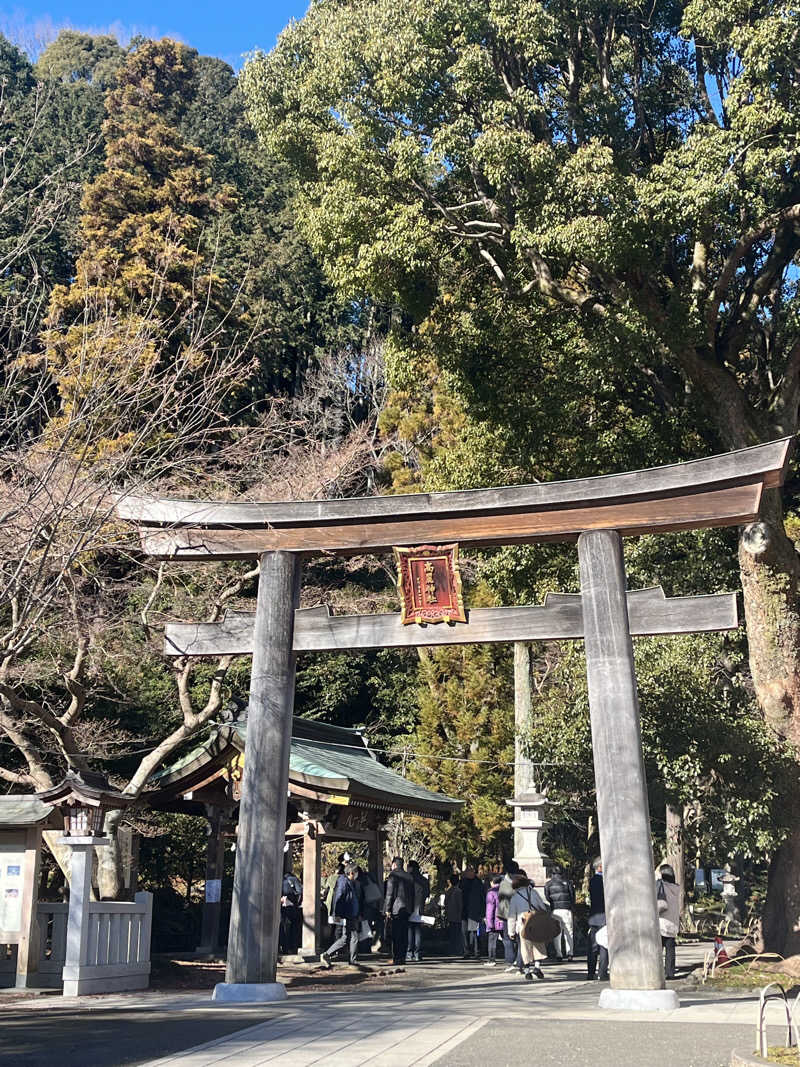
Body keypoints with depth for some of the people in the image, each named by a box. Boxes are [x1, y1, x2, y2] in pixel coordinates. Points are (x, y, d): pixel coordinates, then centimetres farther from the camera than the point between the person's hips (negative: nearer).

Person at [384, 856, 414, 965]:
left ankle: (396, 958, -5)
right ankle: (402, 957, 9)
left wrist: (387, 909, -8)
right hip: (407, 909, 6)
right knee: (404, 934, 9)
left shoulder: (393, 874, -6)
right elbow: (412, 894, 17)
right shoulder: (409, 876, 13)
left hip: (396, 908, -6)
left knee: (395, 935, -4)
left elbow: (390, 893, -10)